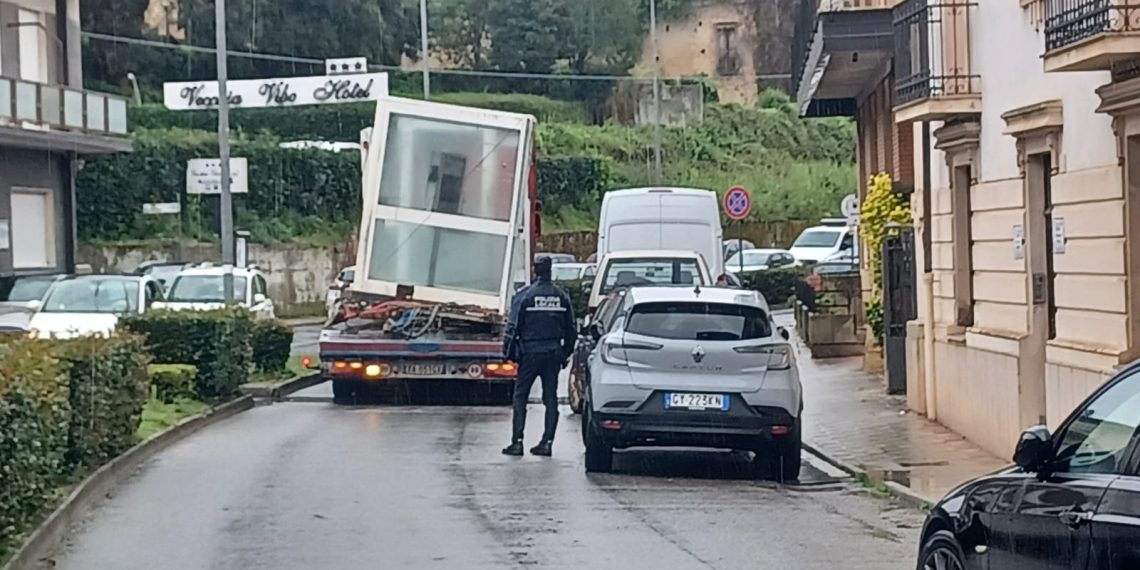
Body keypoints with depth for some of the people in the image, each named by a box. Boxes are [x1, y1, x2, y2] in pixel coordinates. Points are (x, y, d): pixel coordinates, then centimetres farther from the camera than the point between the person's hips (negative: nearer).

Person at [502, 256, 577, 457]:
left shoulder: (524, 295, -8)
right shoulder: (562, 296, 6)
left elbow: (513, 327, -8)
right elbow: (571, 329, 11)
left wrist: (509, 351, 1)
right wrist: (566, 353, 19)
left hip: (530, 352, -4)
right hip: (553, 353, 4)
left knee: (520, 396, 3)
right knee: (550, 397, 7)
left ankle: (517, 442, -2)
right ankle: (547, 442, 6)